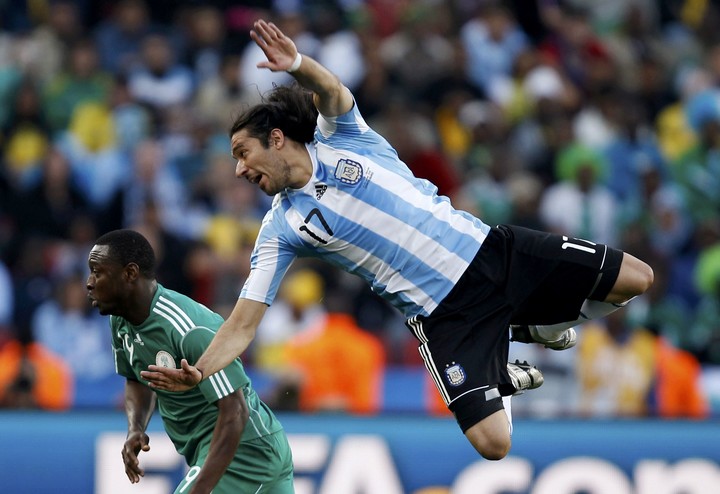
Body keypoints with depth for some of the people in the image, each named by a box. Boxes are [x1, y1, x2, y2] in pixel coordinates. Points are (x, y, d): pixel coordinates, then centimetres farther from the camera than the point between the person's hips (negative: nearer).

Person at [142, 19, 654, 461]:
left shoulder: (340, 137, 1)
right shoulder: (281, 230, 2)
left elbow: (330, 92, -23)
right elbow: (243, 325, -2)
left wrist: (298, 64, -46)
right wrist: (196, 372, -20)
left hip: (489, 250, 0)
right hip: (440, 311, 0)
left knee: (636, 279, -6)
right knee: (493, 443, -19)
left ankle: (541, 326, 21)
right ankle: (503, 378, 17)